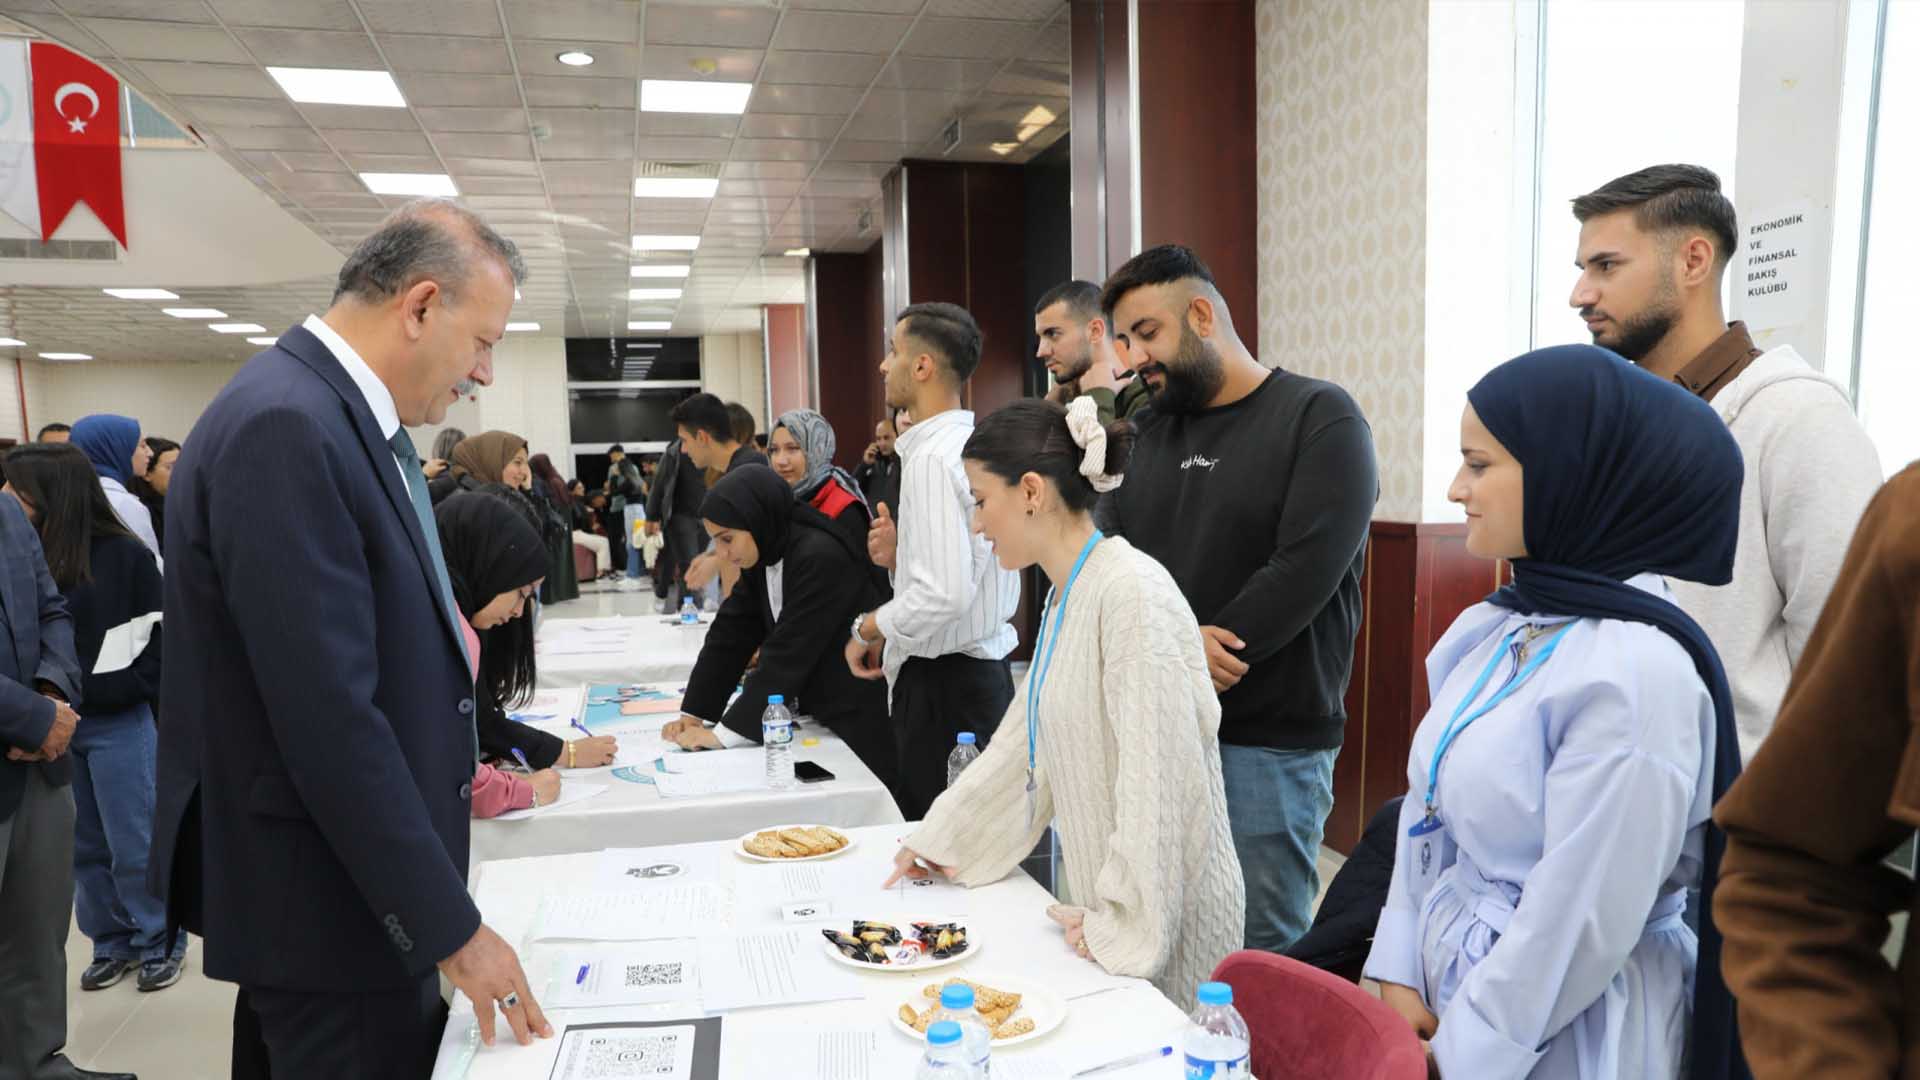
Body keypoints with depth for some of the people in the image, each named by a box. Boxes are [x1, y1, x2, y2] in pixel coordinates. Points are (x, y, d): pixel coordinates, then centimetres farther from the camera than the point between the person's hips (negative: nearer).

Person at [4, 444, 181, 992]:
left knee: (135, 845, 5)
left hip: (117, 725, -4)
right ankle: (113, 943, 28)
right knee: (85, 846, 14)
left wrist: (86, 694, -13)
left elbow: (157, 652, -8)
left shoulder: (125, 556, -10)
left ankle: (160, 943, 21)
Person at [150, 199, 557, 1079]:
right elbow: (328, 718, -27)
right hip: (329, 897, -10)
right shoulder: (284, 427, -23)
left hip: (359, 876, 10)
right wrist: (451, 928, -23)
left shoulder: (337, 414, 7)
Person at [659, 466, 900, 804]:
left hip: (863, 721, -8)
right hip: (821, 717, 8)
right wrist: (692, 714, -2)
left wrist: (724, 733, -23)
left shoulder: (820, 557, -25)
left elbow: (788, 656, -26)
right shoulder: (762, 558, 4)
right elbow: (730, 635, 5)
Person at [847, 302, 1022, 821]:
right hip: (986, 671, 10)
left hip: (942, 683, -10)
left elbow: (945, 594, -26)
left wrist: (870, 627, -11)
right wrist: (902, 555, 7)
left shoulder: (932, 457, -17)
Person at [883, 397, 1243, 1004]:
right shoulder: (1064, 597, 8)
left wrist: (1123, 925, -19)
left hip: (1164, 913, -8)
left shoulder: (1133, 594, -22)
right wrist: (941, 842, 18)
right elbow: (1025, 742, 17)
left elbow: (1161, 778, -24)